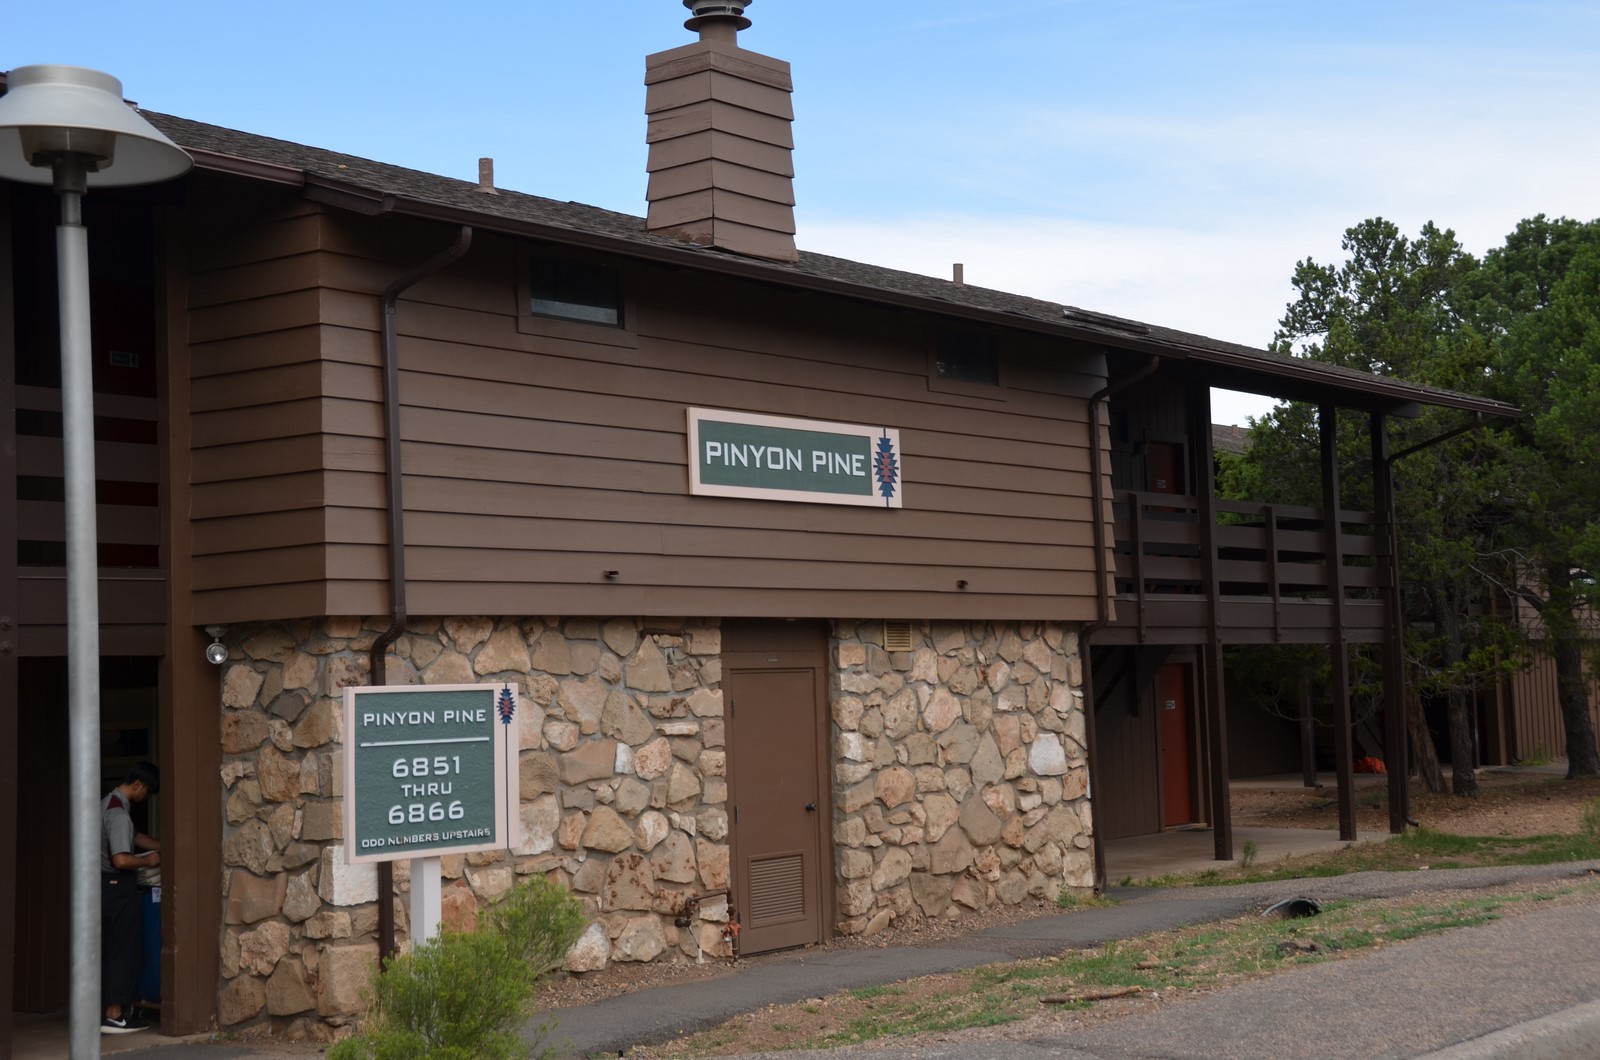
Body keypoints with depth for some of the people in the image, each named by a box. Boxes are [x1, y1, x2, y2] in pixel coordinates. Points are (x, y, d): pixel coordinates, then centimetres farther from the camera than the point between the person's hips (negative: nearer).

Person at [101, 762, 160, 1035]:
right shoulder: (119, 813, -22)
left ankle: (112, 1009, 19)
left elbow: (134, 837, 24)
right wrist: (149, 860, -13)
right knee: (123, 948, -4)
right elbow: (121, 860, -29)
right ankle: (114, 1015, -3)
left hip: (107, 884, 10)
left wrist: (163, 848, 17)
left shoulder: (109, 803, 12)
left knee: (109, 948, 13)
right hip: (117, 885, -10)